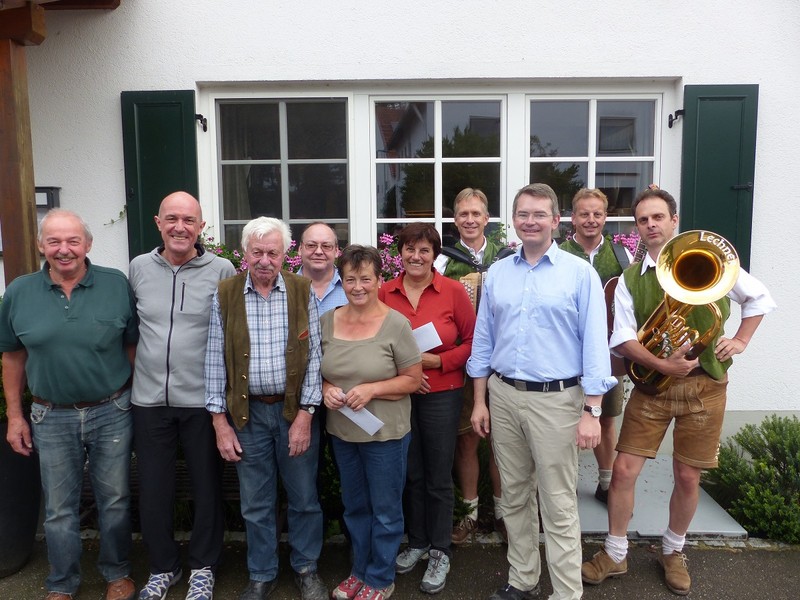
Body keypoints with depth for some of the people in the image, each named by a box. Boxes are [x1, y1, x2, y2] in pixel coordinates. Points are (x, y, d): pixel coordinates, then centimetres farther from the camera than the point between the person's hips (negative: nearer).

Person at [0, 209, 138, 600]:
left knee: (114, 500, 13)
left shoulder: (117, 285, -6)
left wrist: (138, 402, -1)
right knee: (59, 508, 14)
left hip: (112, 412, -1)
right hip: (53, 417, 1)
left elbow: (132, 346, 0)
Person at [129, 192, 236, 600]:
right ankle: (163, 567, 36)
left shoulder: (222, 271, -6)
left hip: (202, 399, -2)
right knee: (153, 490, 13)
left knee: (207, 488, 11)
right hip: (149, 399, 3)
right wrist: (139, 369, 11)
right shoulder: (138, 268, 3)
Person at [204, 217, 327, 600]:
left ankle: (306, 568, 35)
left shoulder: (303, 292, -4)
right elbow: (215, 360, -1)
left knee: (304, 498, 13)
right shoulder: (224, 295, -3)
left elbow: (314, 356, -4)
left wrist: (305, 415, -9)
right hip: (246, 413, 1)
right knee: (256, 504, 14)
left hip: (295, 410, 0)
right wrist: (220, 422, -3)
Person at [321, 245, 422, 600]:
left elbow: (413, 380, -11)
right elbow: (319, 370, 10)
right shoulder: (327, 321, -1)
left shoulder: (396, 324, -14)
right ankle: (359, 571, 41)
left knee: (386, 510, 11)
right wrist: (326, 388, -10)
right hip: (342, 431, 5)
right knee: (354, 506, 21)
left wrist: (372, 389, -22)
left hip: (385, 433, -4)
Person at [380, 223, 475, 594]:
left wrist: (437, 361, -16)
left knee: (439, 477, 9)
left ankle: (440, 553, 28)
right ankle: (417, 542, 37)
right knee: (411, 474, 17)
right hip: (398, 395, 3)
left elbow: (472, 342, -5)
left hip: (441, 395, -2)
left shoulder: (453, 291, -8)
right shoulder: (384, 293, -2)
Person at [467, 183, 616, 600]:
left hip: (556, 399, -4)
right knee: (515, 498, 16)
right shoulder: (497, 273, 8)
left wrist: (591, 411, -11)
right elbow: (483, 340, 11)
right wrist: (480, 401, 9)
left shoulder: (580, 273, -4)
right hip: (503, 395, 4)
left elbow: (594, 344, -7)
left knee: (558, 507, 3)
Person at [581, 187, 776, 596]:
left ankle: (673, 552, 35)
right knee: (624, 470, 0)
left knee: (687, 477, 10)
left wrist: (740, 340, 3)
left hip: (704, 386, 0)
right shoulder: (630, 279, 1)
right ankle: (615, 554, 21)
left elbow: (758, 297, 13)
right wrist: (662, 365, -20)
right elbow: (623, 339, -7)